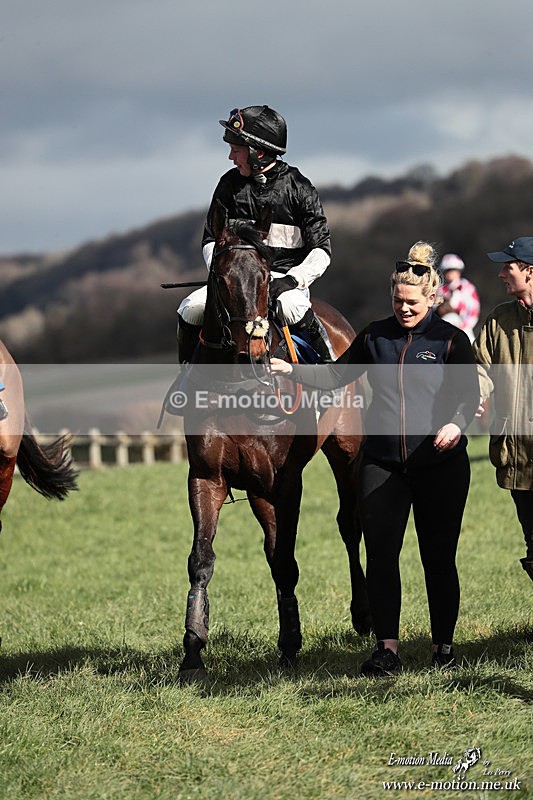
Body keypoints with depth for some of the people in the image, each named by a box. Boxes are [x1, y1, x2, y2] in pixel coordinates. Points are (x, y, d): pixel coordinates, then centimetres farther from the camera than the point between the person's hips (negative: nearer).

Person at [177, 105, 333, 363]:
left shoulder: (298, 188, -5)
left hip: (284, 277, -4)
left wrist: (293, 279, -21)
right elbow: (211, 239, 12)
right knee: (191, 308, -19)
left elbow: (321, 250, -6)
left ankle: (329, 364, -18)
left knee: (291, 306, -38)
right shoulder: (230, 184, 6)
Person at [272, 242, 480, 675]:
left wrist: (456, 424, -32)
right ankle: (387, 649, 1)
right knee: (380, 556, -3)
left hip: (440, 465, -3)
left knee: (439, 558, 5)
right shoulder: (376, 336, 8)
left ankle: (444, 644, 19)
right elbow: (337, 374, 15)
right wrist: (292, 370, 1)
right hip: (382, 465, 3)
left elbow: (469, 393, -12)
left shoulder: (451, 340, -3)